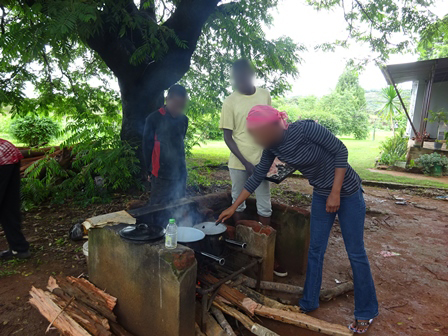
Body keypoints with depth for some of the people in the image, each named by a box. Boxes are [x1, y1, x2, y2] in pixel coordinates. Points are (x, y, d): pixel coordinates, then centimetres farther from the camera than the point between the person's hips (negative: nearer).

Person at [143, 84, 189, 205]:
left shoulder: (184, 119, 5)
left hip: (180, 172, 5)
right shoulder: (154, 119, -10)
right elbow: (147, 147, -2)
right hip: (161, 174, -5)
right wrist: (149, 171, 3)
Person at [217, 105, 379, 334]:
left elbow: (340, 150, -19)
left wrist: (336, 193, -21)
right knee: (315, 251, 11)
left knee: (355, 253, 5)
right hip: (321, 195, 6)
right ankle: (309, 303, 28)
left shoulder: (305, 129, -28)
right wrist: (233, 207, 3)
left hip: (347, 191, -5)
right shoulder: (272, 147, -9)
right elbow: (257, 177, 0)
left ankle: (366, 313, 24)